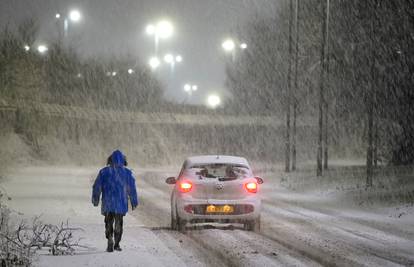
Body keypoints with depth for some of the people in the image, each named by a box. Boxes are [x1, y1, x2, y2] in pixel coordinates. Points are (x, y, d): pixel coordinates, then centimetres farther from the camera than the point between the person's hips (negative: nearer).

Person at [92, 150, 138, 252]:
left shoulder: (104, 172, 0)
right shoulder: (127, 173, -1)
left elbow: (97, 187, 3)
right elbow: (132, 189, 0)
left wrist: (95, 200, 14)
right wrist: (134, 202, 7)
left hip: (107, 203, 0)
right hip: (121, 203, 0)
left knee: (109, 223, 8)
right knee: (118, 223, 13)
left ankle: (110, 240, -14)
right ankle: (116, 244, 14)